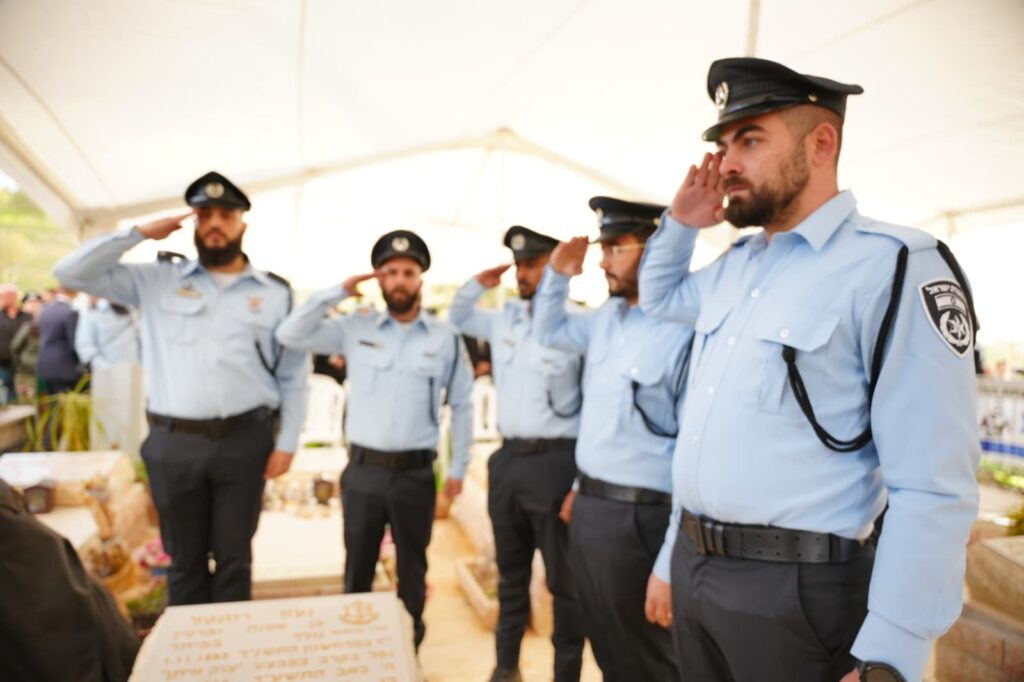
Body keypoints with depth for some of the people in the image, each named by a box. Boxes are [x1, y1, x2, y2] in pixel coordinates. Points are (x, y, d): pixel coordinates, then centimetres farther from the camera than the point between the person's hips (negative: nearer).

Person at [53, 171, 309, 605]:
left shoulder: (275, 292, 4)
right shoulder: (157, 280, 6)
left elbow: (293, 377, 4)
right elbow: (72, 273, 1)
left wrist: (287, 443, -1)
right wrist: (140, 233, -1)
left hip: (245, 440, -1)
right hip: (173, 443, 1)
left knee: (234, 557, 12)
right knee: (184, 559, 15)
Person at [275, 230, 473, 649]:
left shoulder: (446, 338, -1)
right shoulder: (355, 328, 1)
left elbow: (462, 405, 4)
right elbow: (290, 335, -4)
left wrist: (458, 468, 4)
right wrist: (338, 293, -8)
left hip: (416, 473, 0)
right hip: (363, 470, 1)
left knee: (412, 571, 15)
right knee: (357, 570, 15)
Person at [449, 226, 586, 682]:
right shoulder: (505, 319, 9)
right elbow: (458, 318, 29)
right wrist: (478, 283, 9)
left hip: (555, 462, -7)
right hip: (508, 459, 7)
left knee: (564, 580, 6)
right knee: (511, 573, 21)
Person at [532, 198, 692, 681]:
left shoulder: (686, 332, -22)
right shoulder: (607, 317, 6)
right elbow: (548, 332, 26)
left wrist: (670, 567, -22)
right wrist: (558, 274, 8)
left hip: (637, 520, -8)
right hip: (588, 507, 9)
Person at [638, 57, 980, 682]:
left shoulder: (895, 269, -14)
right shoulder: (734, 266, 8)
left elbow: (934, 491, -17)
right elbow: (659, 297, 29)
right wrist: (681, 223, 10)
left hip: (794, 588, -7)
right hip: (692, 566, 7)